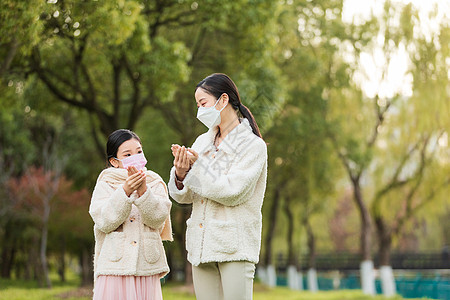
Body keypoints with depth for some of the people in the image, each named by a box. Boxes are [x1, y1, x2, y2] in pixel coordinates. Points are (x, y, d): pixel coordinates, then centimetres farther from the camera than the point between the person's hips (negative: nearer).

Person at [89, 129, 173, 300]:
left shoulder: (155, 183, 11)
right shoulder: (105, 185, 6)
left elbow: (158, 219, -4)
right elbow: (104, 222, -9)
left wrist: (143, 190, -17)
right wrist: (125, 191, -18)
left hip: (147, 266, 1)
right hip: (115, 265, -1)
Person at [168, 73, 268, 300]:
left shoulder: (253, 145, -5)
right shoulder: (202, 142, 12)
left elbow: (232, 192, -16)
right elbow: (183, 197, 11)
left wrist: (197, 166, -13)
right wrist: (180, 175, -11)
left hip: (235, 246, -6)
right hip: (202, 245, 6)